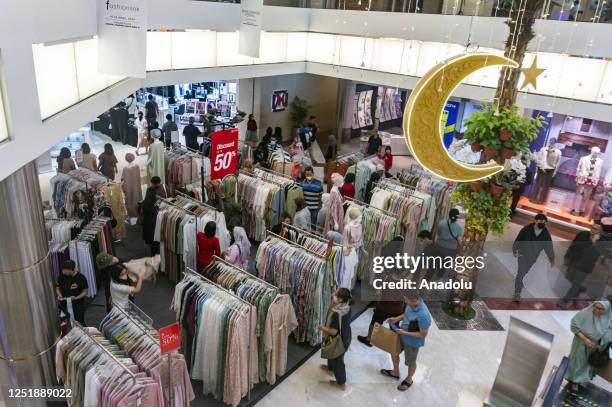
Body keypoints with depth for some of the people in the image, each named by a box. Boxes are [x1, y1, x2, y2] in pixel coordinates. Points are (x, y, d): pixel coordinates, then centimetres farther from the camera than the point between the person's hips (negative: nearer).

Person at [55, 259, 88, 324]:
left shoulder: (81, 278, -14)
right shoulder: (61, 277, -2)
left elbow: (85, 292, -8)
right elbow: (57, 288, 11)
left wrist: (76, 298, -24)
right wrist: (59, 295, -9)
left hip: (78, 307, -4)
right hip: (64, 306, 4)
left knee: (79, 324, 7)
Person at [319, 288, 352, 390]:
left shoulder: (336, 313, -37)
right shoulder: (347, 307, -11)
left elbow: (333, 332, -31)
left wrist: (322, 328, -12)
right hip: (346, 336, 8)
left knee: (337, 360, 16)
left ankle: (341, 383, 36)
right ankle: (330, 368, 59)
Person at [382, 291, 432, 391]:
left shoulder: (423, 315, -39)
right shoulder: (412, 303, -16)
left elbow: (423, 334, -26)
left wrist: (405, 333, -25)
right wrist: (397, 318, -8)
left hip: (412, 342, -7)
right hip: (402, 335, 7)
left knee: (410, 362, 20)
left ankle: (409, 380, 49)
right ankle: (395, 372, 52)